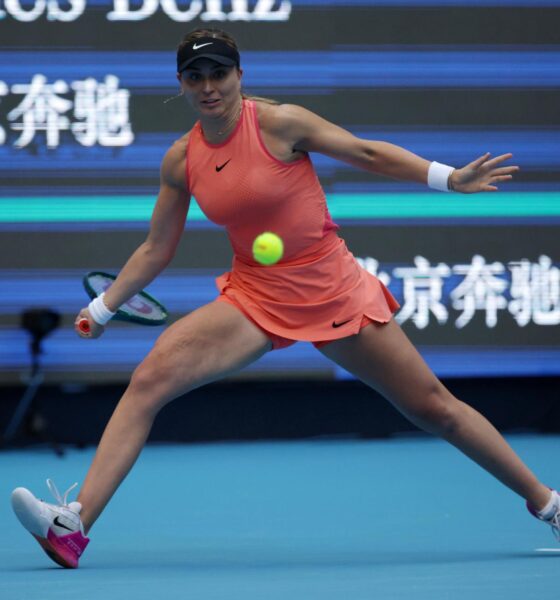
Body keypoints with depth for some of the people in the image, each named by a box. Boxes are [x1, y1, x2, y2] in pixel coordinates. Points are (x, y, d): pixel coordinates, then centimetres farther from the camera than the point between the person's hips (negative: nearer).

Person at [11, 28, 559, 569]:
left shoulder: (279, 124, -12)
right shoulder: (181, 160, 0)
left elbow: (369, 153, -4)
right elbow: (156, 249, 12)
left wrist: (449, 178, -10)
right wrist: (102, 308, 10)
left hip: (333, 291, -3)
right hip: (253, 296, 3)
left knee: (433, 408, 2)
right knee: (150, 378, -20)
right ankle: (73, 526, -27)